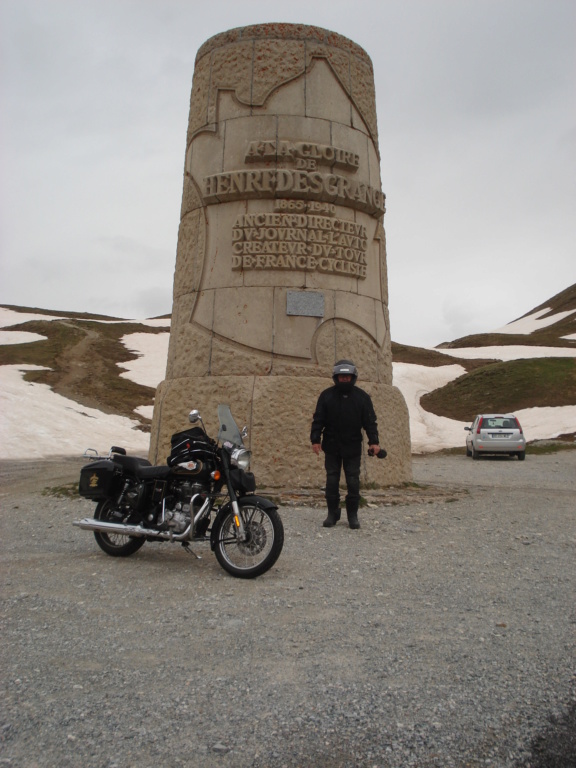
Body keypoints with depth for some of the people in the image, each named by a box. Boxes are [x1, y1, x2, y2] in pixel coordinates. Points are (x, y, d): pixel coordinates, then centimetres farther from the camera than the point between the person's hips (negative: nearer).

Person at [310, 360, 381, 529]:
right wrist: (315, 439, -10)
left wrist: (374, 442, -10)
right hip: (331, 447, 0)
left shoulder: (362, 397, 1)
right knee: (332, 481, 5)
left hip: (353, 448, 0)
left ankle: (353, 515, 14)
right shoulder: (326, 395, 0)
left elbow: (370, 421, 0)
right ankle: (332, 513, 17)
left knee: (353, 482, 3)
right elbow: (318, 420, 0)